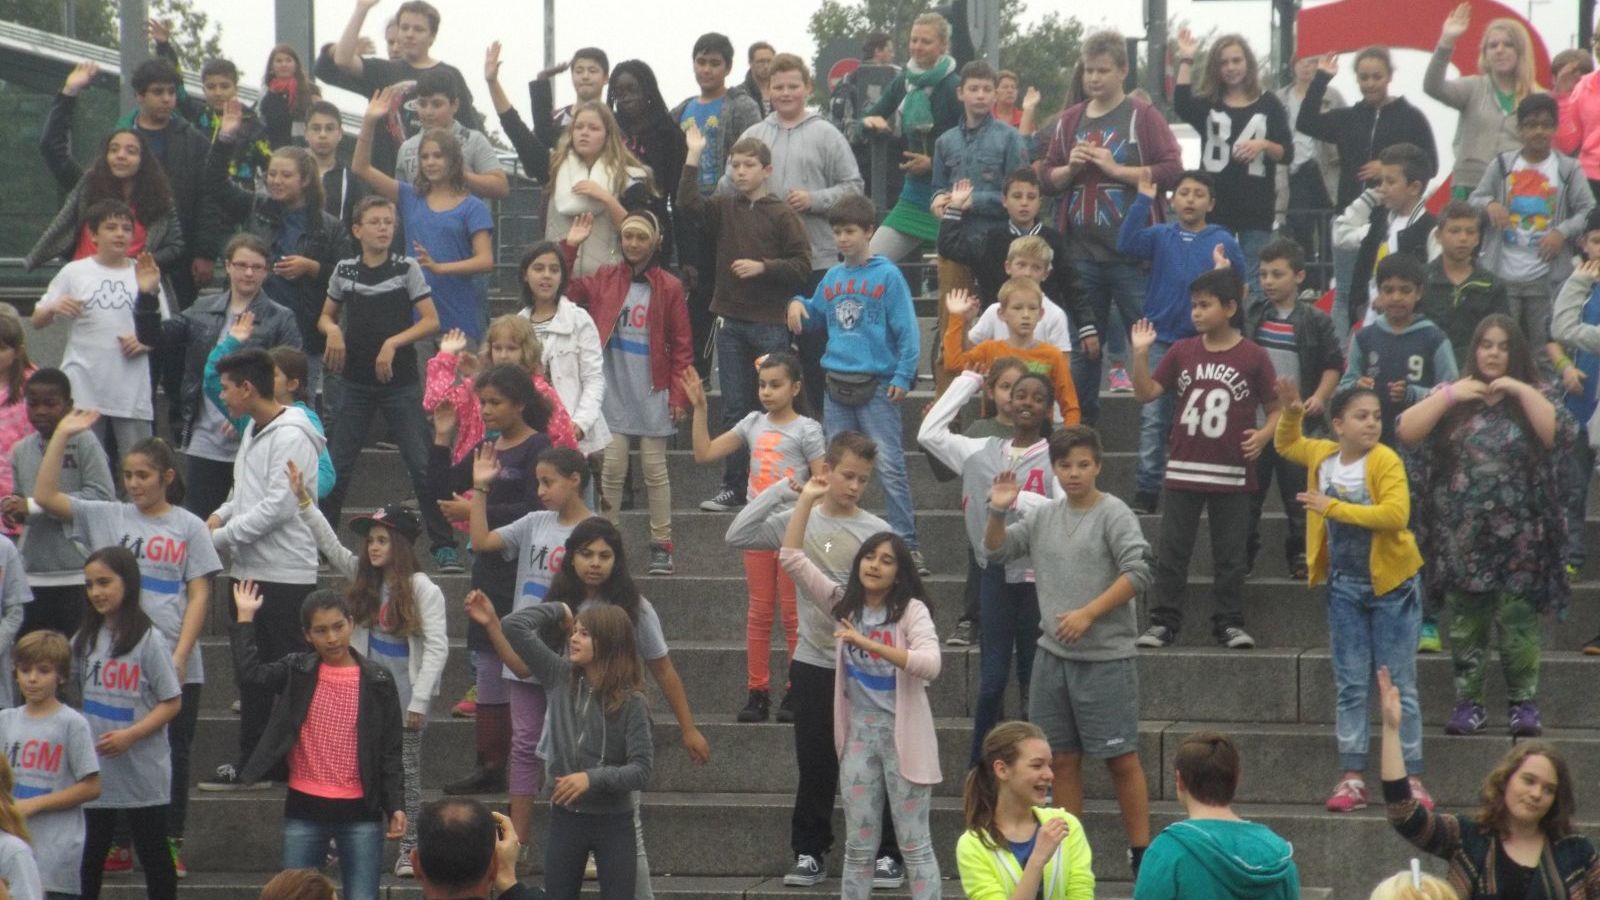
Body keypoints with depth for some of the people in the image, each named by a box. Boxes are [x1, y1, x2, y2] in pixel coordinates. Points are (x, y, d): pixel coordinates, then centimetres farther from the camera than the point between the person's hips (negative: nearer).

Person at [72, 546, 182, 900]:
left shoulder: (149, 640, -10)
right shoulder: (85, 638, 6)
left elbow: (172, 702, -10)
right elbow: (74, 692, 17)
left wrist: (131, 735, -20)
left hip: (142, 770, -5)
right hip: (95, 769, 5)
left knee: (152, 851, 5)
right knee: (90, 852, 9)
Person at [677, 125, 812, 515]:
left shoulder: (782, 214, -3)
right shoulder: (724, 208, 8)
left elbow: (802, 264, -6)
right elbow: (687, 202, -8)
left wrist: (763, 266, -17)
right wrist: (694, 156, -10)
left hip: (771, 323, -4)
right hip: (731, 321, 4)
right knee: (734, 409, 7)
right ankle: (733, 487, 12)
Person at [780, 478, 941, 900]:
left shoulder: (911, 610, -8)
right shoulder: (843, 603, 5)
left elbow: (930, 664, -25)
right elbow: (791, 559, 0)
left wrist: (870, 644, -31)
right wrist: (806, 501, -6)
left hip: (902, 733, -4)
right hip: (859, 733, 4)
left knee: (914, 843, 2)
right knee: (858, 844, 10)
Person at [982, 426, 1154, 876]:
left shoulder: (1114, 514, -7)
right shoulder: (1043, 515, 10)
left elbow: (1138, 573, -14)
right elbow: (997, 551, 18)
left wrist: (1087, 614, -17)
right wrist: (997, 512, -1)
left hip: (1105, 657, -6)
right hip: (1053, 655, 6)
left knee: (1121, 757, -4)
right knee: (1061, 758, 10)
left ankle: (1141, 853, 0)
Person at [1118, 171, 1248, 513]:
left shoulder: (1222, 241, 1)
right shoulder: (1161, 235, 5)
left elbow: (1239, 282, -8)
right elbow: (1127, 245, -12)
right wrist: (1143, 201, -17)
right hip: (1161, 340, 1)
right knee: (1153, 418, -2)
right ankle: (1146, 490, -1)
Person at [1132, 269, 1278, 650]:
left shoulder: (1253, 356, -3)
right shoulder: (1182, 352, 5)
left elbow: (1275, 409, 2)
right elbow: (1146, 393, 0)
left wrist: (1264, 433, -17)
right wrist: (1140, 353, -11)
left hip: (1232, 474, -2)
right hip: (1184, 472, 2)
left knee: (1230, 554, 6)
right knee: (1172, 551, 4)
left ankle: (1229, 622, 14)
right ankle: (1164, 621, 10)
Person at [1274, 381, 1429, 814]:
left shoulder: (1385, 461, -17)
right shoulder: (1323, 455, 1)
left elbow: (1395, 514, -31)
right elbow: (1287, 445, 22)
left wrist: (1334, 507, -28)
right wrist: (1291, 414, 3)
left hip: (1391, 584, -5)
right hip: (1345, 586, 5)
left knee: (1399, 687, 2)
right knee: (1350, 686, 8)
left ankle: (1411, 778, 8)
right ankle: (1353, 777, 13)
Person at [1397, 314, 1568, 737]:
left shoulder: (1533, 397, 6)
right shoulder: (1451, 395, 9)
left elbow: (1559, 435, -13)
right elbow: (1406, 432, -3)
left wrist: (1521, 390, -12)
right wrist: (1448, 395, -9)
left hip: (1517, 539, -1)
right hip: (1462, 536, 1)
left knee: (1519, 624, -2)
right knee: (1466, 625, 4)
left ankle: (1523, 703, 6)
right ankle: (1469, 703, 11)